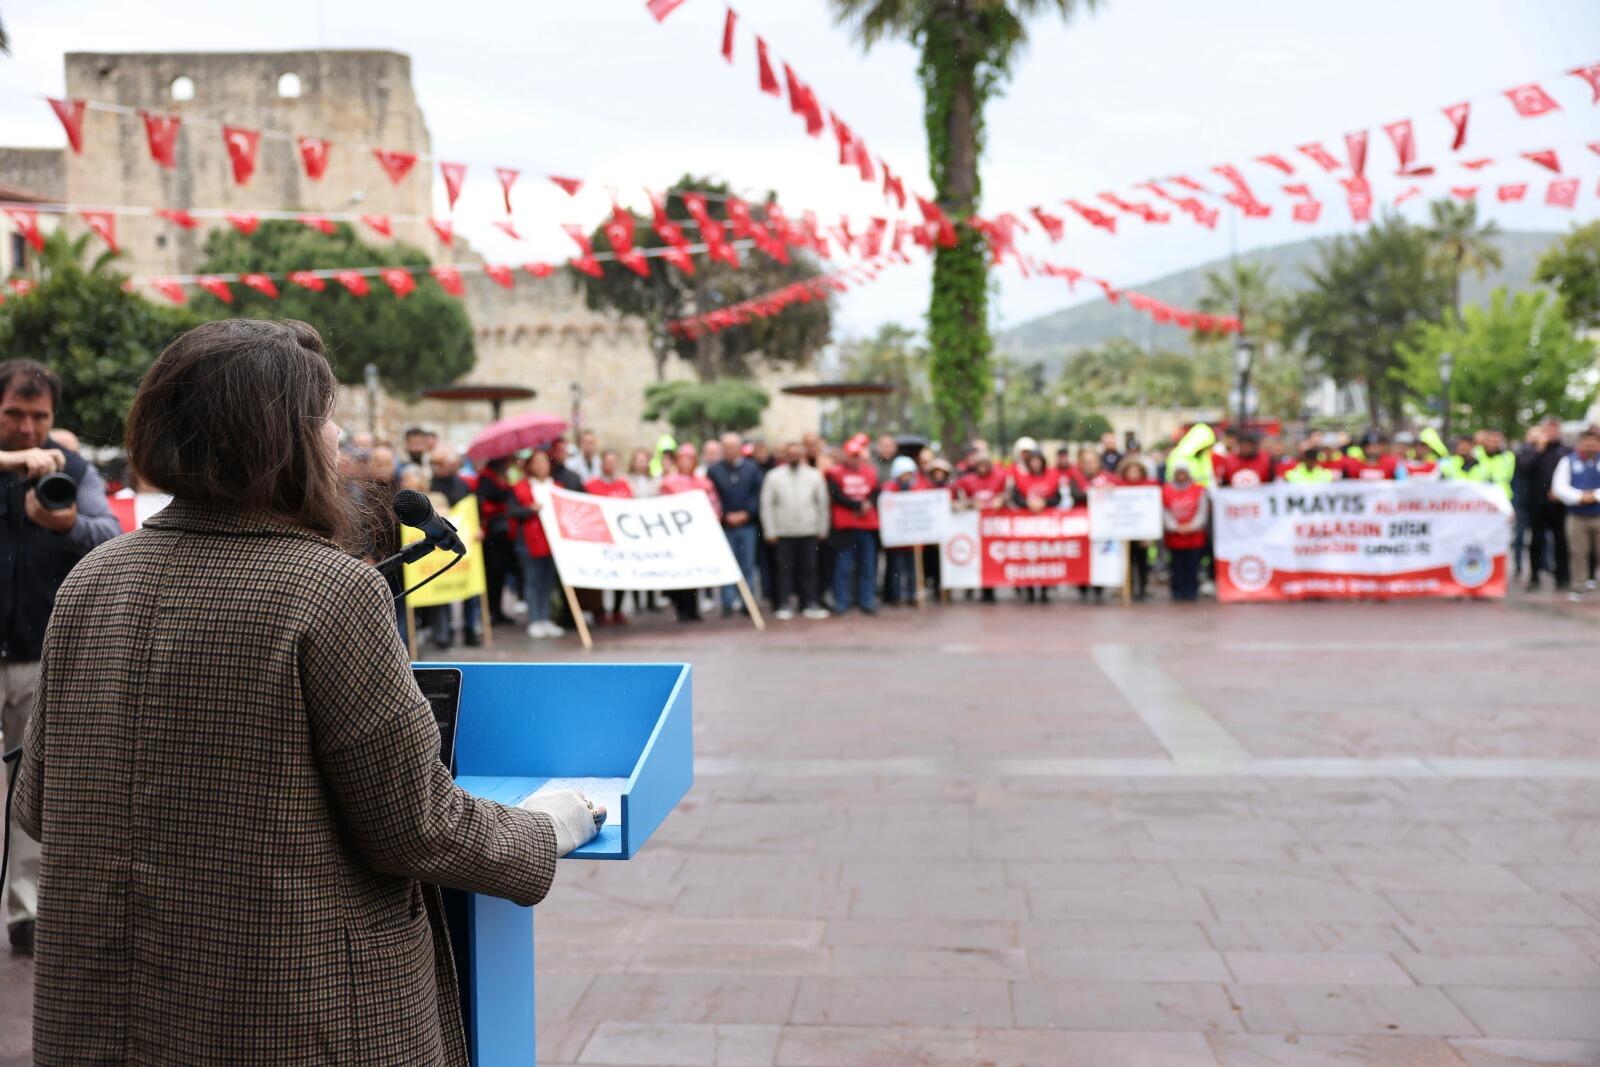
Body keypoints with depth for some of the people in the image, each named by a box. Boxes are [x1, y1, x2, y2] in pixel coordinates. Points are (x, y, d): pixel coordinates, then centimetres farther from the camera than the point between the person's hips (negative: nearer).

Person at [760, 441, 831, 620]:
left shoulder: (815, 475, 6)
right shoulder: (774, 476, 1)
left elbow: (822, 503, 8)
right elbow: (766, 505, 0)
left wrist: (822, 529, 5)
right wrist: (770, 532, -4)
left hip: (809, 532, 1)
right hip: (783, 533, -1)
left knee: (809, 569, 5)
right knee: (784, 570, 1)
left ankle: (810, 604, 13)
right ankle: (784, 606, 8)